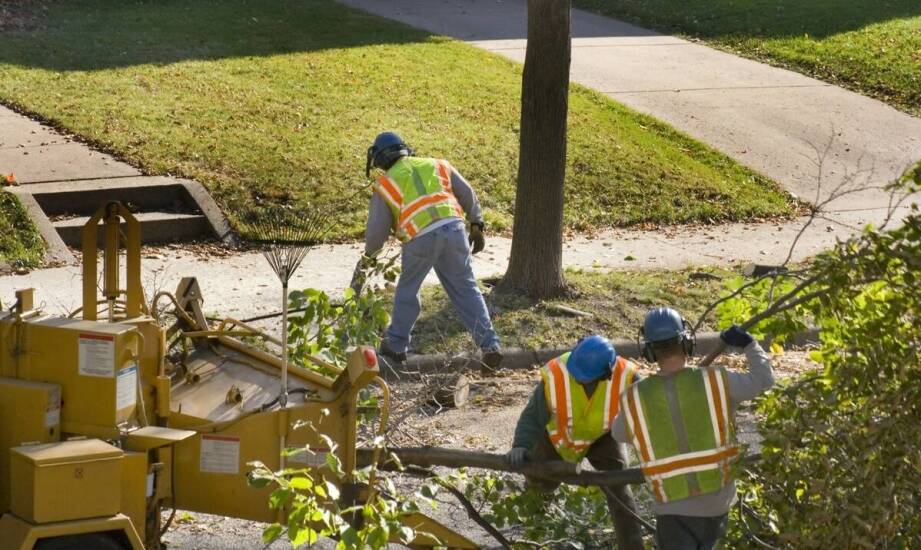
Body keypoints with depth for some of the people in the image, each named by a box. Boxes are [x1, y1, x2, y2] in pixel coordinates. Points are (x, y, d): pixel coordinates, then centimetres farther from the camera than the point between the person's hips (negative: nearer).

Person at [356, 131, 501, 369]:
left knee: (407, 290, 18)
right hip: (454, 228, 2)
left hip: (420, 238, -2)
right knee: (465, 289, 8)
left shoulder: (385, 184, 14)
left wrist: (369, 254, 33)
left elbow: (376, 229, 14)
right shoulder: (437, 165, 23)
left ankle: (396, 345, 28)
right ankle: (489, 345, 0)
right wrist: (476, 227, 22)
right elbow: (468, 195, 18)